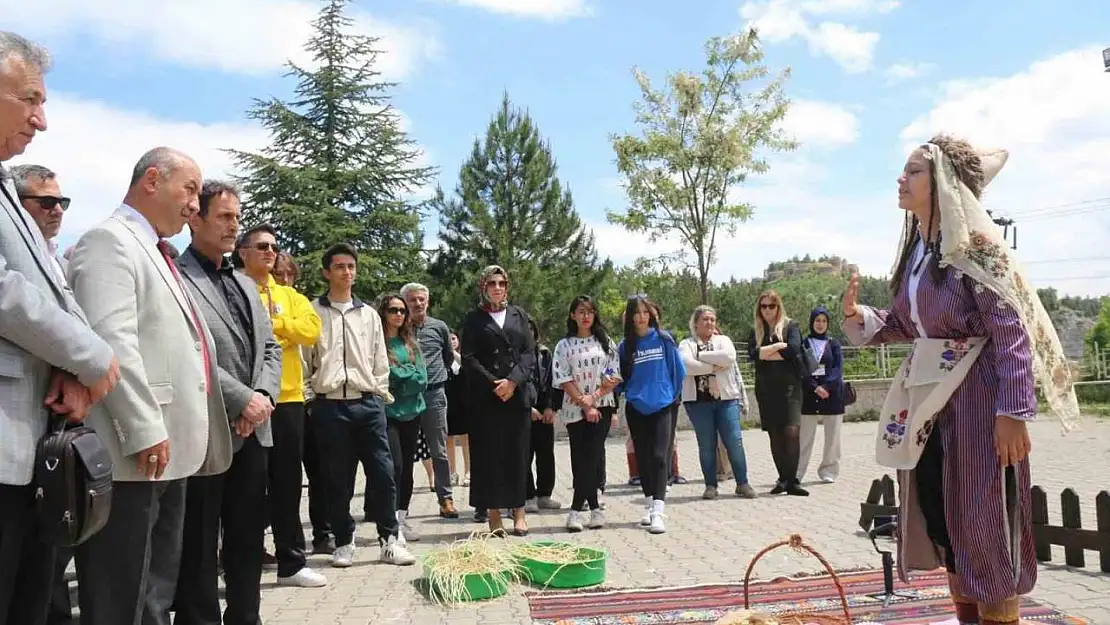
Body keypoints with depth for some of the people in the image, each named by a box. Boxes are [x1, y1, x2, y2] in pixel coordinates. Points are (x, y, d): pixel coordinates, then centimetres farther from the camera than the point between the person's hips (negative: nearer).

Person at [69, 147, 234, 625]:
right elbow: (110, 341, -20)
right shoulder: (110, 240, -8)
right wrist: (145, 430, -23)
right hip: (135, 452, -10)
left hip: (169, 450, 10)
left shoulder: (156, 254, 22)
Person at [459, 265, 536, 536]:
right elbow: (469, 358, -2)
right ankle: (494, 515, 5)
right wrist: (494, 384, -12)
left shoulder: (519, 315, 14)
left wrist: (513, 381, -10)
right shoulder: (474, 318, 7)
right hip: (486, 396, -2)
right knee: (489, 453, -1)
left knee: (518, 452, 4)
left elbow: (529, 353, 5)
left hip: (519, 394, 2)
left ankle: (519, 512, 11)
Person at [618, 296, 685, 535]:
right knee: (643, 458, 10)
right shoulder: (625, 346, 3)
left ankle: (657, 512, -14)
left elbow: (679, 370, 4)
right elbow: (620, 378, 8)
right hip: (636, 409, 3)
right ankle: (649, 506, 24)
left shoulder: (664, 340, -2)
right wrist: (632, 394, -7)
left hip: (662, 407, -2)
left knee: (659, 457, -11)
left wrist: (672, 395, 9)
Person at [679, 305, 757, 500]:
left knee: (734, 442, -1)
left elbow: (729, 357, -12)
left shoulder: (723, 340, 11)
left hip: (726, 398, 1)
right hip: (698, 401, -1)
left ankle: (742, 483, 10)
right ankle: (710, 486, 13)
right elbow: (686, 365, -14)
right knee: (706, 445, 3)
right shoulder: (686, 344, 7)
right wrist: (713, 367, -12)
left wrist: (701, 355, -9)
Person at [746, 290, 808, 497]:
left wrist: (766, 354, -6)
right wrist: (779, 346, -11)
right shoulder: (756, 332, 14)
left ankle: (792, 481, -13)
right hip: (766, 389, 3)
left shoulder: (790, 326, 6)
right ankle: (783, 478, 13)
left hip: (789, 386, -3)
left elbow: (794, 349, -13)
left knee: (791, 431, -15)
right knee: (774, 435, 5)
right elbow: (752, 354, -5)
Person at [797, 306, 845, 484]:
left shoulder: (834, 344, 9)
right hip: (809, 395, -1)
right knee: (804, 437, -3)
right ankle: (795, 473, -2)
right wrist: (815, 388, -14)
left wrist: (826, 387, -15)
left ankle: (829, 471, 12)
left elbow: (838, 369, 0)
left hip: (832, 395, 1)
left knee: (832, 436, 2)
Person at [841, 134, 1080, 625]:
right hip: (927, 399, 8)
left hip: (976, 396, -8)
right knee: (940, 514, 15)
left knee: (982, 521, 1)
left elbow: (1011, 330, -17)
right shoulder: (916, 248, 11)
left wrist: (1013, 411, -22)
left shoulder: (973, 243, -13)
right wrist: (857, 316, -2)